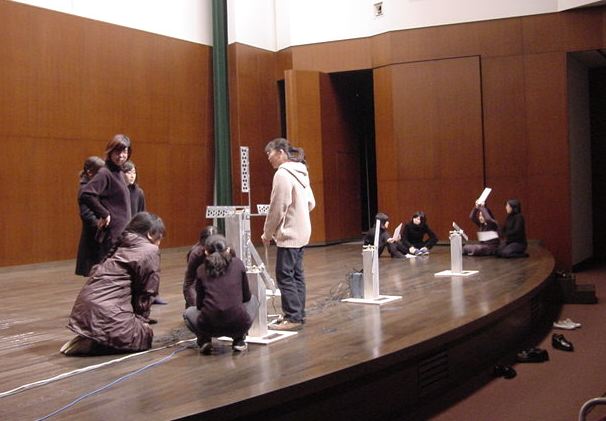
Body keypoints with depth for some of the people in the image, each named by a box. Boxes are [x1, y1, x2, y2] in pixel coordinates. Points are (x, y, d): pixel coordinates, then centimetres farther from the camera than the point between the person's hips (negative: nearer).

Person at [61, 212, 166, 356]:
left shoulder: (122, 246, 21)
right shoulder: (150, 251, -3)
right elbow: (147, 292, 0)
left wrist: (138, 317, 22)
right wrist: (142, 318, 14)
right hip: (106, 310, -9)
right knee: (144, 337, 6)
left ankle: (89, 338, 8)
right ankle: (92, 344, -8)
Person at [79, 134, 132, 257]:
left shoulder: (120, 174, 12)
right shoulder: (105, 173, -13)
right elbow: (86, 194, -25)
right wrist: (104, 214, -18)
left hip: (123, 232, 8)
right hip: (113, 234, -8)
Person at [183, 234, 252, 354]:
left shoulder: (201, 270, 7)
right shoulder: (238, 264, 8)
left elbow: (199, 304, 14)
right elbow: (247, 297, 14)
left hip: (210, 326, 0)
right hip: (238, 325, 0)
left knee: (188, 313, 33)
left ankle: (204, 340, 10)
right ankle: (239, 340, 13)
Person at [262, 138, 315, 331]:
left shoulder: (282, 173, -15)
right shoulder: (300, 172, 12)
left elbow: (277, 209, -16)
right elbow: (311, 203, 16)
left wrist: (267, 233, -6)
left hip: (289, 235, -9)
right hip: (301, 233, 9)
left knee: (284, 276, -5)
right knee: (296, 275, 12)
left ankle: (293, 317, -4)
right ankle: (299, 315, 17)